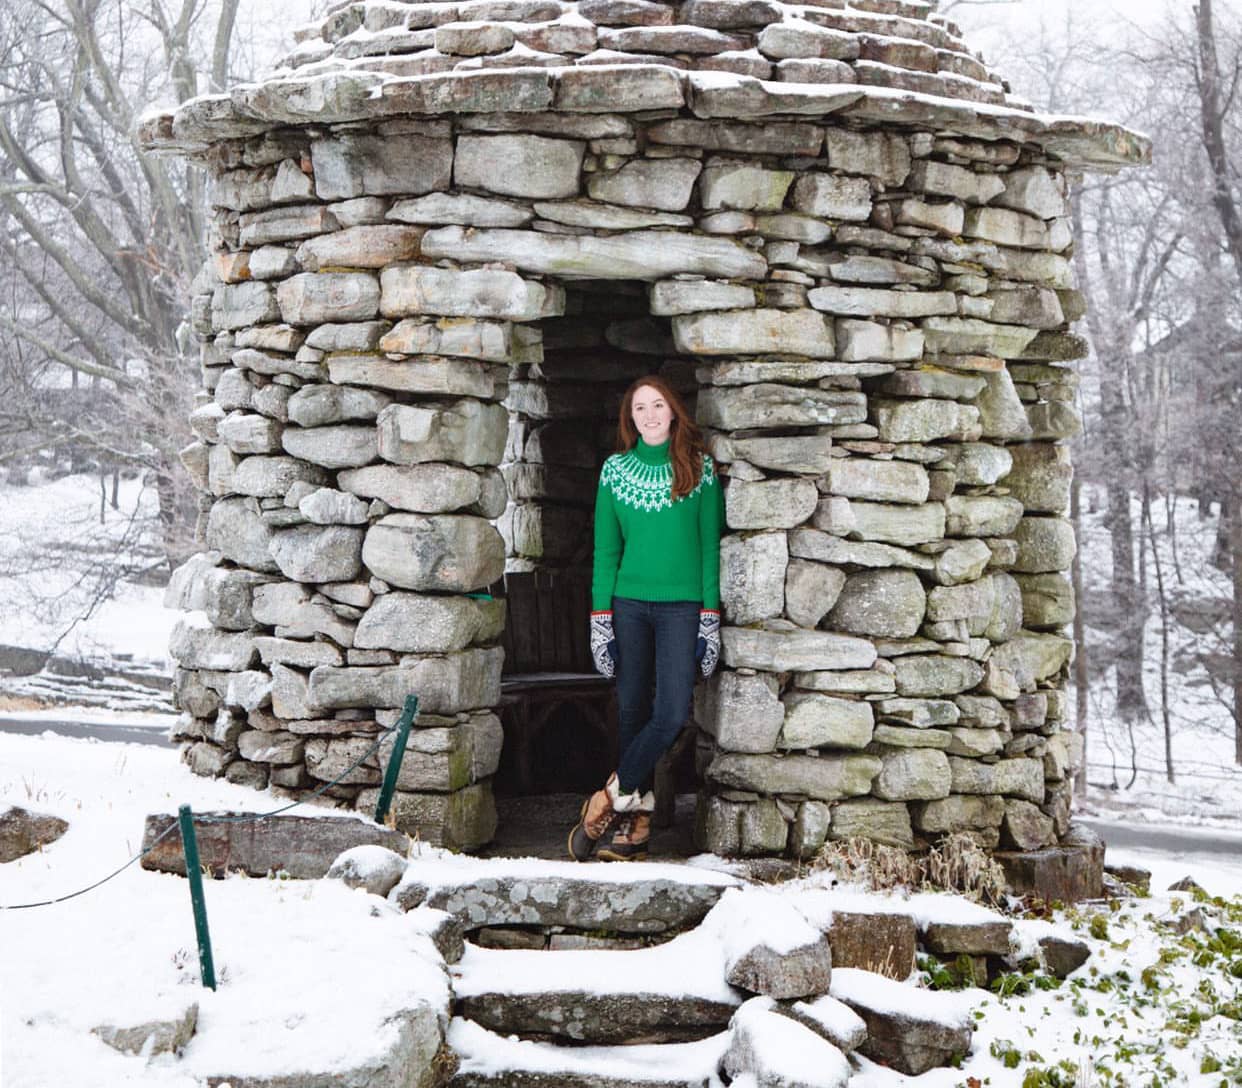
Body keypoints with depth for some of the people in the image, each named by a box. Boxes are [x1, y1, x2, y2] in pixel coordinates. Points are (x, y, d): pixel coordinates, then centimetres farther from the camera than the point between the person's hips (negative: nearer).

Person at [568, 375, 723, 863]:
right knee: (632, 711, 3)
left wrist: (710, 618, -2)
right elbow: (605, 549, 8)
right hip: (629, 604, 2)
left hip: (681, 604, -2)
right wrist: (600, 618, 0)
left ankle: (609, 802, -4)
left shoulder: (699, 469, 4)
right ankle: (636, 823, 11)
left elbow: (710, 546, 4)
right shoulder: (615, 470, 8)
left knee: (672, 713, -16)